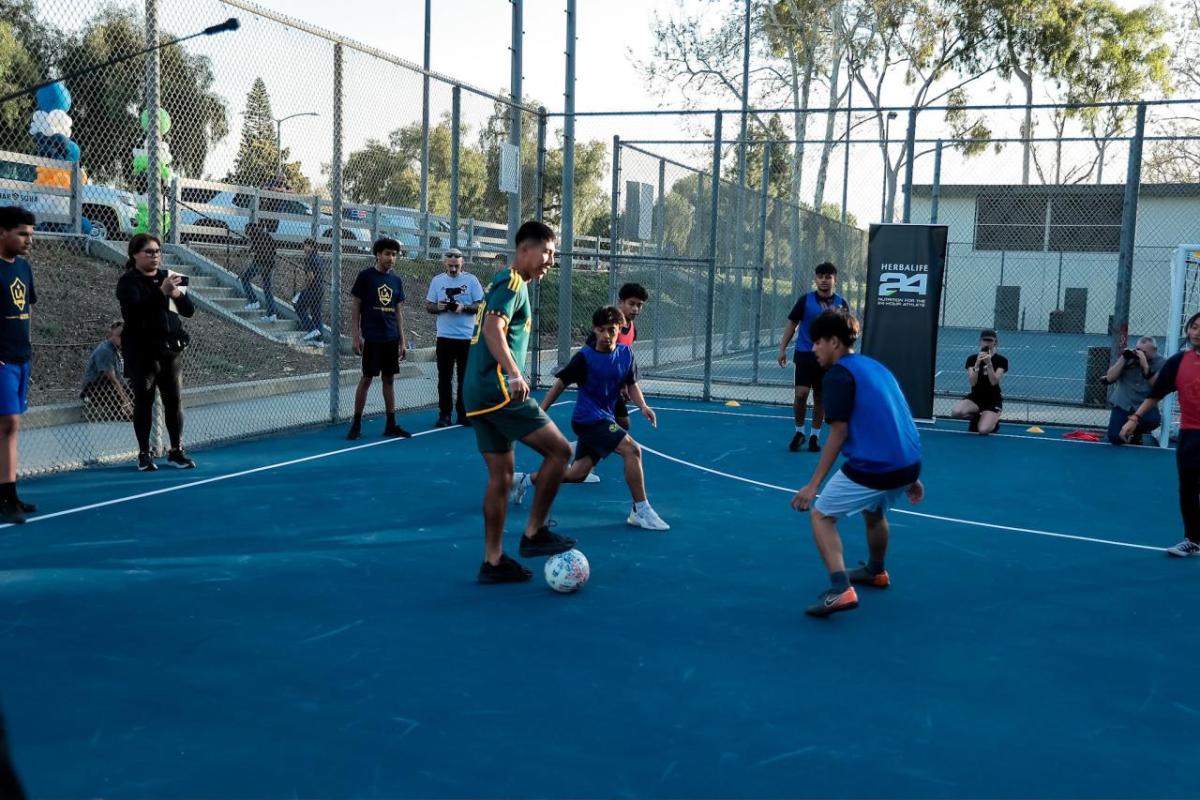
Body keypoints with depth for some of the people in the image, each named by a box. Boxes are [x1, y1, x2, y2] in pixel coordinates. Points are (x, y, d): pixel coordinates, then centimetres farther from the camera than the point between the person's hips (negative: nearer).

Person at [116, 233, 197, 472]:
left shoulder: (168, 277, 12)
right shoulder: (128, 282, -3)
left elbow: (189, 310, 9)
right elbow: (134, 309, -21)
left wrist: (178, 294, -11)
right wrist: (161, 292, -28)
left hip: (171, 349, 4)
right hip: (143, 351, -4)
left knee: (174, 400, 4)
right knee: (144, 401, 1)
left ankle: (176, 451, 14)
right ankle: (144, 454, 9)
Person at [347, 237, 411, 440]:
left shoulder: (396, 281, 11)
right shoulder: (365, 276, -3)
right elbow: (355, 307, -2)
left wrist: (402, 341, 10)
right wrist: (356, 336, -9)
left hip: (391, 339, 5)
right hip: (371, 338, -5)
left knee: (389, 379, 8)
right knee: (366, 378, -2)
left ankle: (391, 425, 13)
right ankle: (356, 424, 7)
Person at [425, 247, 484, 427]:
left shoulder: (471, 280, 0)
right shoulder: (437, 281, 6)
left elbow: (480, 306, -1)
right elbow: (428, 306, 9)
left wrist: (464, 307, -18)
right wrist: (438, 307, -13)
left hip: (467, 337, -1)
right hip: (445, 337, 1)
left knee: (465, 378, 3)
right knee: (444, 378, 4)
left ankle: (464, 414, 12)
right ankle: (444, 414, 11)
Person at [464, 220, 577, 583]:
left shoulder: (501, 283, 22)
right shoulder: (513, 283, -8)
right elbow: (493, 329, -24)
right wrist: (513, 374, -37)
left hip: (478, 393, 10)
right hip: (498, 390, -10)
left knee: (501, 474, 11)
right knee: (559, 450, -5)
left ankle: (493, 561, 14)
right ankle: (533, 534, 0)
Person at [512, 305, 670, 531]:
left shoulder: (626, 353, 2)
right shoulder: (585, 357, -13)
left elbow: (632, 385, 10)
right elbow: (560, 384, -7)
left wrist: (643, 406, -9)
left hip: (605, 418, 7)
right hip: (588, 418, -7)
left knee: (577, 474, 12)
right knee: (632, 449, -22)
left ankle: (526, 480, 30)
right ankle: (641, 510, -16)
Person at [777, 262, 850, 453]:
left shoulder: (841, 303, 0)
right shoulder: (805, 300, -4)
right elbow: (791, 323, 3)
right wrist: (782, 348, -1)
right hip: (805, 354, -1)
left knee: (820, 397, 8)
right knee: (800, 394, -9)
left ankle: (815, 434, 20)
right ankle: (800, 431, 11)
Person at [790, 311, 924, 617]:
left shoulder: (838, 374, -6)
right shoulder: (876, 366, 18)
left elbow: (838, 434, -12)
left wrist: (813, 485, -10)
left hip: (872, 467, -8)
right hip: (909, 464, 8)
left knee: (821, 516, 6)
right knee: (874, 510, 34)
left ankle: (841, 589, -11)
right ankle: (875, 571, 54)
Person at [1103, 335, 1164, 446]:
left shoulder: (1161, 363, -5)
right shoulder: (1129, 358, -1)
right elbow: (1109, 379, -8)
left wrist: (1145, 366, -26)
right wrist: (1123, 359, -17)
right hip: (1123, 404, 1)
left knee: (1153, 419, -35)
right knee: (1115, 438, -17)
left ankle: (1136, 432, 2)